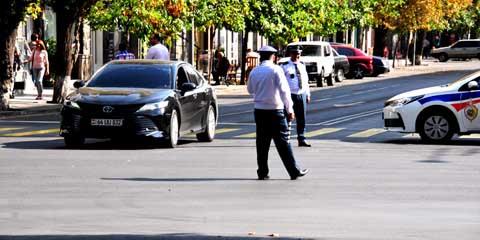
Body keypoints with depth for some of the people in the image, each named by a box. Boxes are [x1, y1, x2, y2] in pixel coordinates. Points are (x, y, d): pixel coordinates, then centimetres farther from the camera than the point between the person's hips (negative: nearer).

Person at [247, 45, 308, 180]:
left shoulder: (254, 72, 5)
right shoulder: (276, 69, -9)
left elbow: (250, 90, 19)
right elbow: (284, 90, -13)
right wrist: (290, 109, -10)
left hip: (259, 110, 4)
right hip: (275, 110, -4)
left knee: (262, 143, 9)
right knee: (283, 142, -1)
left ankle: (262, 173, 9)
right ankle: (294, 171, 2)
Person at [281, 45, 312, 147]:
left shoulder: (302, 65, 13)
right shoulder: (285, 66, -4)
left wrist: (308, 94, 15)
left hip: (301, 94, 5)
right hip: (290, 94, -5)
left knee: (302, 119, 7)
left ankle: (301, 139, 15)